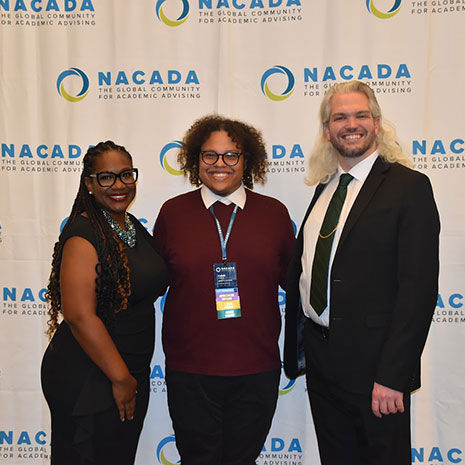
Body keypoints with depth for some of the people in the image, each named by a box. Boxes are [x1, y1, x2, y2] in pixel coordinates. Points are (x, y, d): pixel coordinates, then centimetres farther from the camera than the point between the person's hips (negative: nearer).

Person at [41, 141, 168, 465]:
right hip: (88, 382, -8)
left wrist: (134, 375, 15)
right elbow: (79, 316, -24)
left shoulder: (133, 225, 7)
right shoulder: (84, 233, -18)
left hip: (132, 374, 8)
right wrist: (120, 378, -17)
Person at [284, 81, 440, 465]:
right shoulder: (325, 187, 11)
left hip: (373, 362, -6)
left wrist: (393, 376, -19)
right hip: (319, 360, 6)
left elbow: (419, 288, -16)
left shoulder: (409, 186, -10)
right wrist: (298, 348, 12)